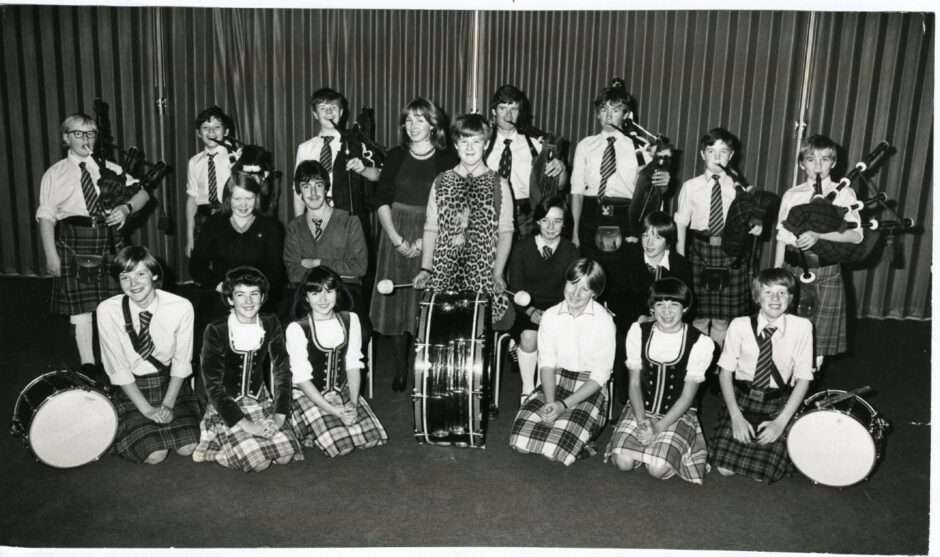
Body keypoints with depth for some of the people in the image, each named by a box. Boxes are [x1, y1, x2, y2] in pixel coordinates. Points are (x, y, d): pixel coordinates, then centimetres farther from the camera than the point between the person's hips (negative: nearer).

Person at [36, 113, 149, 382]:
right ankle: (87, 364, 13)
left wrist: (127, 208, -16)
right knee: (80, 305, 1)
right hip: (74, 241, -2)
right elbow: (46, 217, 0)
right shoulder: (55, 174, 4)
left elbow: (142, 192, 6)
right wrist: (51, 255, -7)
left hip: (109, 240, 2)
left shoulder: (109, 169, 10)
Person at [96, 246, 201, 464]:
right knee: (154, 455, -15)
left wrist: (167, 405, -14)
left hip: (171, 383, 1)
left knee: (187, 447, -14)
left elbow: (181, 362, -7)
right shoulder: (108, 311, -16)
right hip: (132, 389, -1)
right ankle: (131, 424, 17)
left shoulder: (180, 307, -16)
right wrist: (147, 409, -15)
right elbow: (118, 369, -11)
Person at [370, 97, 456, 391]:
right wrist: (397, 239, -10)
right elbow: (381, 200, 1)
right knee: (396, 301, 4)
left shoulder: (447, 159, -1)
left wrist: (425, 241, -14)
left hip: (432, 239, -2)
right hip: (397, 237, 2)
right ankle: (400, 370, 16)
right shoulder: (396, 156, 5)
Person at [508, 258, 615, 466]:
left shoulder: (604, 321, -10)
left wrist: (563, 405, -18)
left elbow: (600, 376, -10)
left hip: (589, 390, -3)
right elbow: (546, 363, 0)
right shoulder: (550, 316, 1)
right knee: (522, 434, -19)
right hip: (556, 382, 3)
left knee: (559, 443, -24)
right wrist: (550, 401, -17)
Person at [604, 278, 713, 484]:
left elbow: (687, 395, -9)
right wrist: (641, 422, -14)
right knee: (623, 462, -19)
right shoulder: (638, 332, -3)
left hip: (678, 414, -2)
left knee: (658, 469, -23)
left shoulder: (700, 342, -11)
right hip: (641, 408, 2)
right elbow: (634, 383, -1)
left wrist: (658, 427, -17)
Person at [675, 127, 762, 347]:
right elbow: (681, 223, 6)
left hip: (730, 252, 1)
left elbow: (749, 221, 6)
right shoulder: (691, 187, 3)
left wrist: (755, 227, -17)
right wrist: (680, 256, 4)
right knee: (698, 314, 6)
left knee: (723, 317, 8)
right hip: (700, 249, 0)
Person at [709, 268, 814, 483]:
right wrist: (736, 416, -12)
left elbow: (803, 379, -4)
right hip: (741, 399, 1)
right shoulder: (740, 326, -6)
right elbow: (725, 372, -2)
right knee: (724, 468, -12)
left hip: (778, 405, 0)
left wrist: (781, 421, -12)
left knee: (763, 473, -15)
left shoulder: (801, 327, -7)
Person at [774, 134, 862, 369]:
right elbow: (782, 238, 7)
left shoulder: (844, 194, 1)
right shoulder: (791, 195, 7)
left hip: (826, 272, -1)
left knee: (818, 341, 4)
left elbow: (856, 235, -8)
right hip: (793, 268, 2)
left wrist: (819, 235, -22)